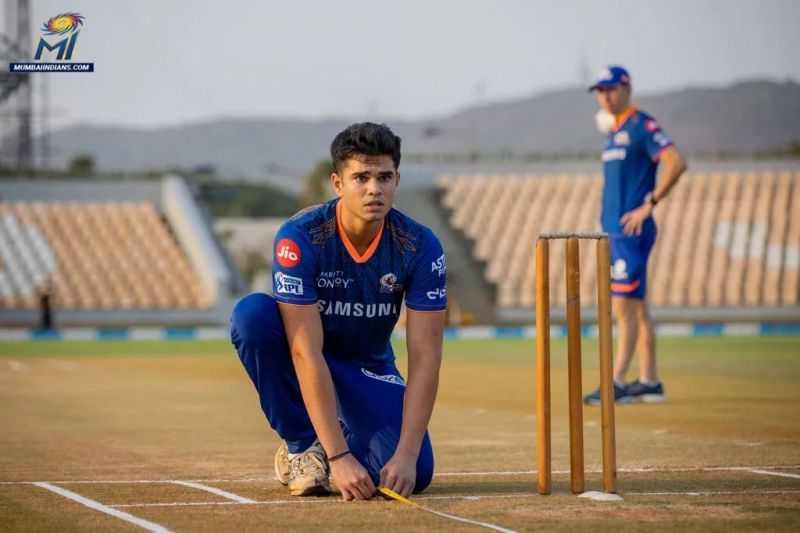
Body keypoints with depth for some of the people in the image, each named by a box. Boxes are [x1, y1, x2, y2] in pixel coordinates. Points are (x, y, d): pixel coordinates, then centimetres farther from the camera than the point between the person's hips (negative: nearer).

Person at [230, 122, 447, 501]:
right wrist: (339, 457, -38)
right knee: (253, 313, -35)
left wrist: (406, 456, -32)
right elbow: (306, 355, -32)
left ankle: (348, 435, 13)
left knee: (415, 474, -24)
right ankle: (303, 445, -14)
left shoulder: (420, 246, -20)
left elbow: (425, 358, -21)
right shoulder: (299, 238, -28)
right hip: (300, 355, -1)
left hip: (369, 368, 1)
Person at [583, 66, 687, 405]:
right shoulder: (614, 131, 17)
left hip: (631, 231, -10)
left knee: (624, 305, -12)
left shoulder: (641, 125, -10)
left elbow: (676, 163, -20)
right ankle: (649, 382, 15)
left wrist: (649, 205, -19)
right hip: (613, 231, 10)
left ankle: (617, 383, -14)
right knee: (635, 307, 11)